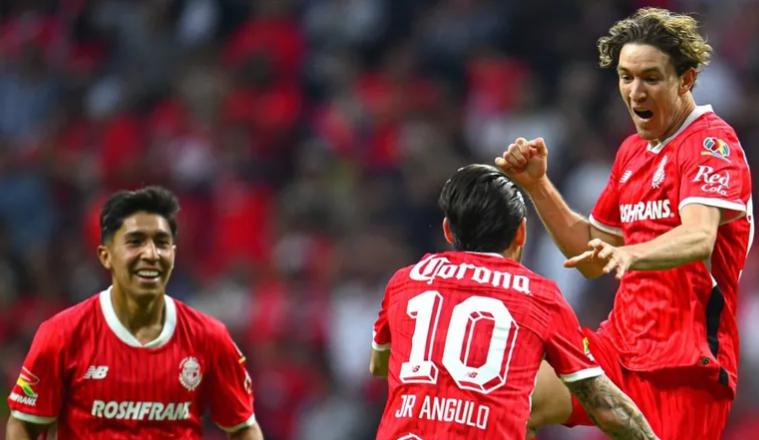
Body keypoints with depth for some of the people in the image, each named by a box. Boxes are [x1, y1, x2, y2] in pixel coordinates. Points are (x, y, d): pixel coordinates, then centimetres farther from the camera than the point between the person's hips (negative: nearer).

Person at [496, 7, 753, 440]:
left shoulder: (711, 143, -9)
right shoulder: (632, 151, 18)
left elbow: (699, 238, -28)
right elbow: (591, 255, 26)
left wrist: (628, 254, -47)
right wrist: (537, 185, 14)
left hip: (687, 360, -7)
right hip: (620, 346, 7)